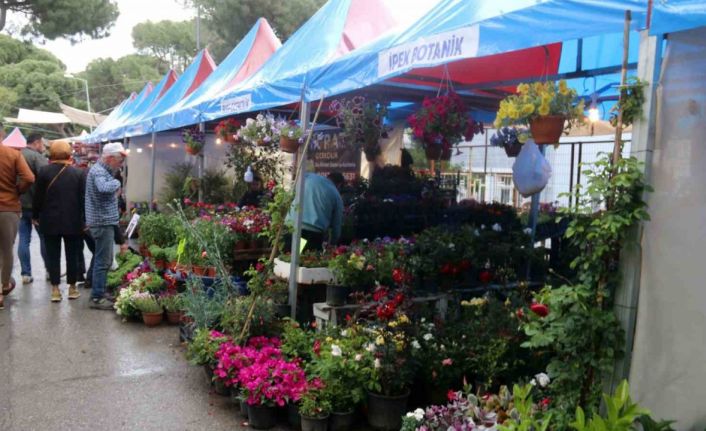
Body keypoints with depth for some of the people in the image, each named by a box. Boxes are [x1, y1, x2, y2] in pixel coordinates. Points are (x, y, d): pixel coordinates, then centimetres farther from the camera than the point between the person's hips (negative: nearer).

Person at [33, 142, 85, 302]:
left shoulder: (44, 171, -5)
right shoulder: (77, 173, -3)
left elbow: (38, 197, -2)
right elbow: (83, 198, -1)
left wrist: (35, 216, 10)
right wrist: (83, 219, 7)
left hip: (50, 221, 0)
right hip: (72, 221, 1)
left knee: (53, 255, 5)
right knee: (72, 255, 9)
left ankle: (55, 289, 6)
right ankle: (72, 288, 15)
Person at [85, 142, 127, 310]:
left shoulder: (103, 170, 15)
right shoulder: (98, 171, -17)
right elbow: (104, 188, -36)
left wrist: (115, 190, 3)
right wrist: (117, 182, -19)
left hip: (105, 221, 10)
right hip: (102, 222, -10)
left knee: (105, 259, 18)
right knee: (103, 261, -6)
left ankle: (99, 291, 28)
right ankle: (97, 298, 0)